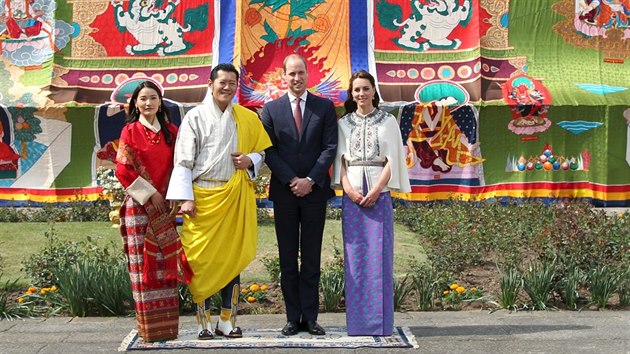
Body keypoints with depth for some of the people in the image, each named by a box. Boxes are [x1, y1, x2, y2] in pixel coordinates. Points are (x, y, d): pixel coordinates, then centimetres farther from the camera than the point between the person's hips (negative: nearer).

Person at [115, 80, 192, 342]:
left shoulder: (170, 131, 11)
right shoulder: (130, 131, 1)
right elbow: (123, 170, -5)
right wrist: (149, 193, -9)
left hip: (163, 205, 3)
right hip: (139, 205, -3)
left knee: (165, 262, 3)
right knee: (143, 263, -2)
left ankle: (167, 325, 9)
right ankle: (149, 326, 4)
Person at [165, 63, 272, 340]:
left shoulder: (248, 118, 10)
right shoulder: (195, 117, 2)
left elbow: (261, 150, 17)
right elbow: (183, 161, -1)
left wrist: (250, 160, -6)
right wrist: (185, 198, -9)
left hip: (235, 197, 3)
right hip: (203, 197, -2)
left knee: (233, 257, 6)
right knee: (202, 260, 0)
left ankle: (227, 322, 15)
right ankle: (204, 323, 9)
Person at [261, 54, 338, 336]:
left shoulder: (325, 107, 5)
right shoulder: (271, 109, 5)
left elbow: (330, 147, -1)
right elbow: (269, 151, 0)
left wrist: (310, 180, -12)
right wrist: (291, 180, -11)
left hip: (315, 190, 0)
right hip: (284, 191, 1)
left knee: (311, 258, 4)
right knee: (288, 258, 5)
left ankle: (310, 317, 9)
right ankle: (293, 317, 10)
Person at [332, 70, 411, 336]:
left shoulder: (388, 121, 7)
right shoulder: (344, 123, 13)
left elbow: (392, 160, 1)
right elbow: (340, 158, 7)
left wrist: (376, 190, -11)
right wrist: (348, 188, -9)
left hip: (379, 192, -2)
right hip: (352, 193, 2)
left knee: (379, 255, -4)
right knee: (354, 255, 1)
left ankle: (380, 322, 1)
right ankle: (357, 321, 6)